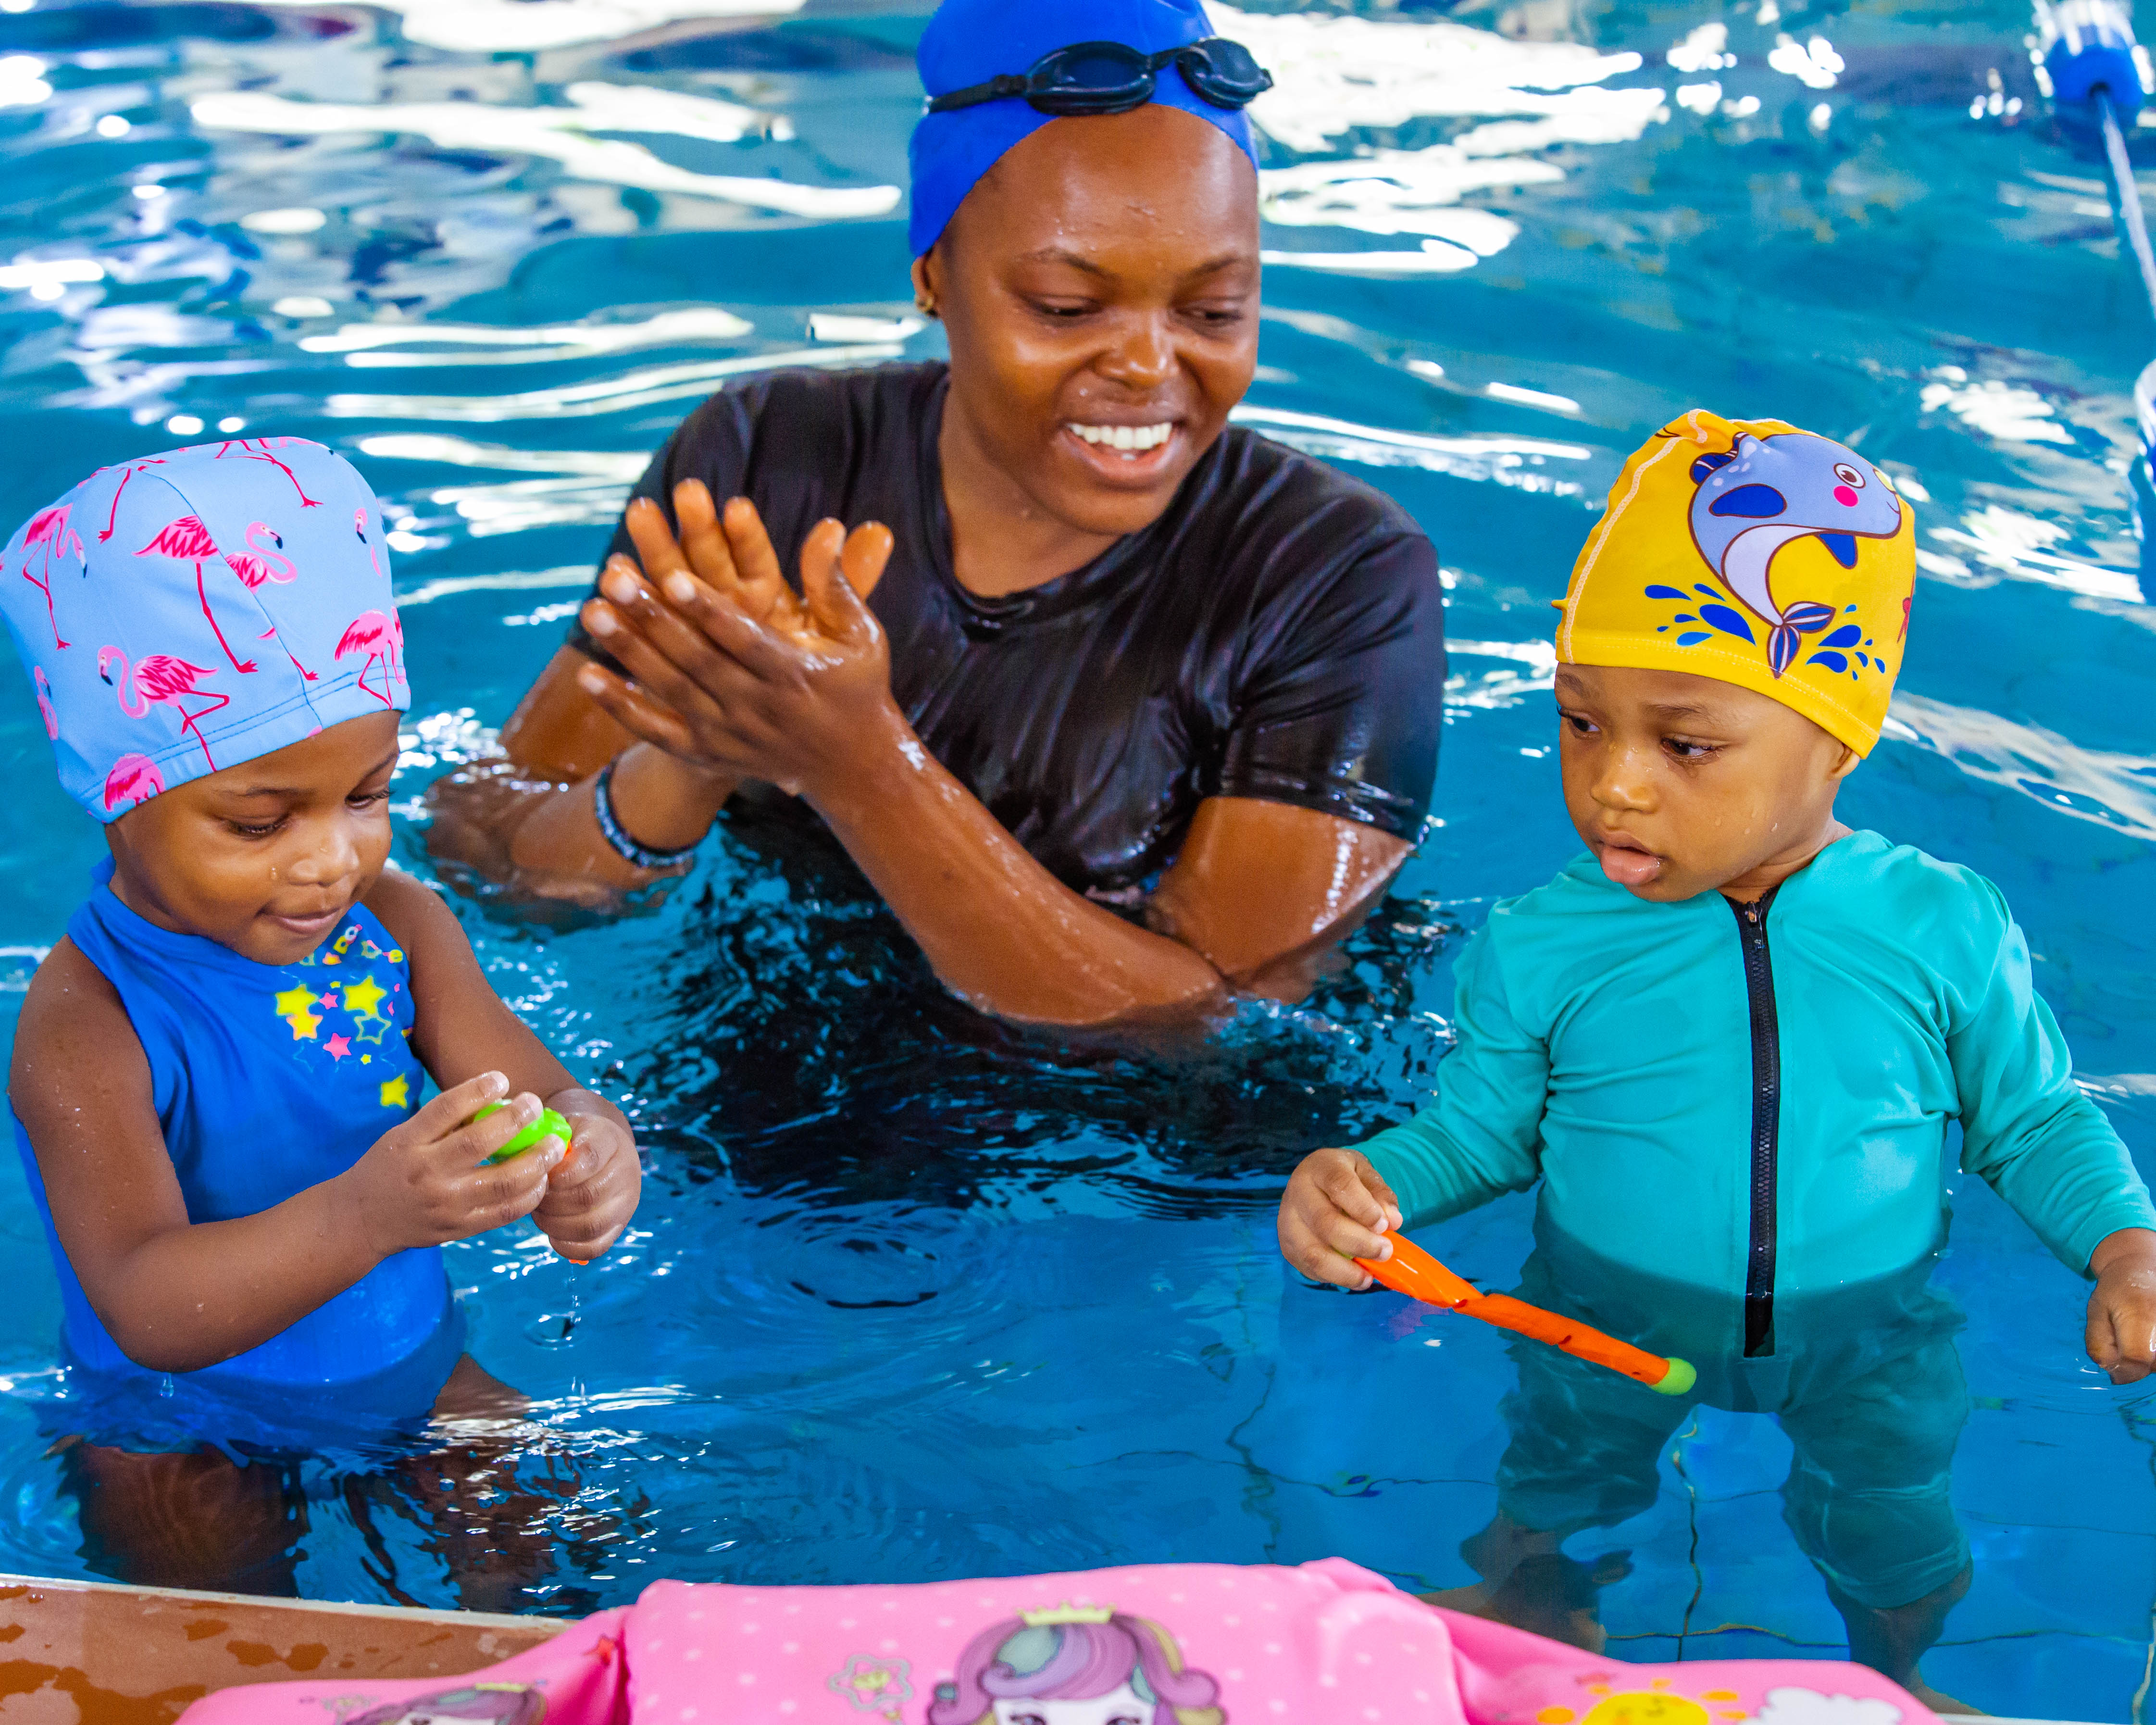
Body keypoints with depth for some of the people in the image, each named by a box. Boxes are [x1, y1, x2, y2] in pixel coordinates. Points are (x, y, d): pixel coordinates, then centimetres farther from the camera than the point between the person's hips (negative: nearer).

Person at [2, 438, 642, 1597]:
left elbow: (547, 1094, -10)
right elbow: (146, 1310, -38)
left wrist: (591, 1150, -38)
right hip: (185, 1447, -5)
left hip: (408, 1371, 5)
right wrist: (361, 1216, -56)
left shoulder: (395, 926, -9)